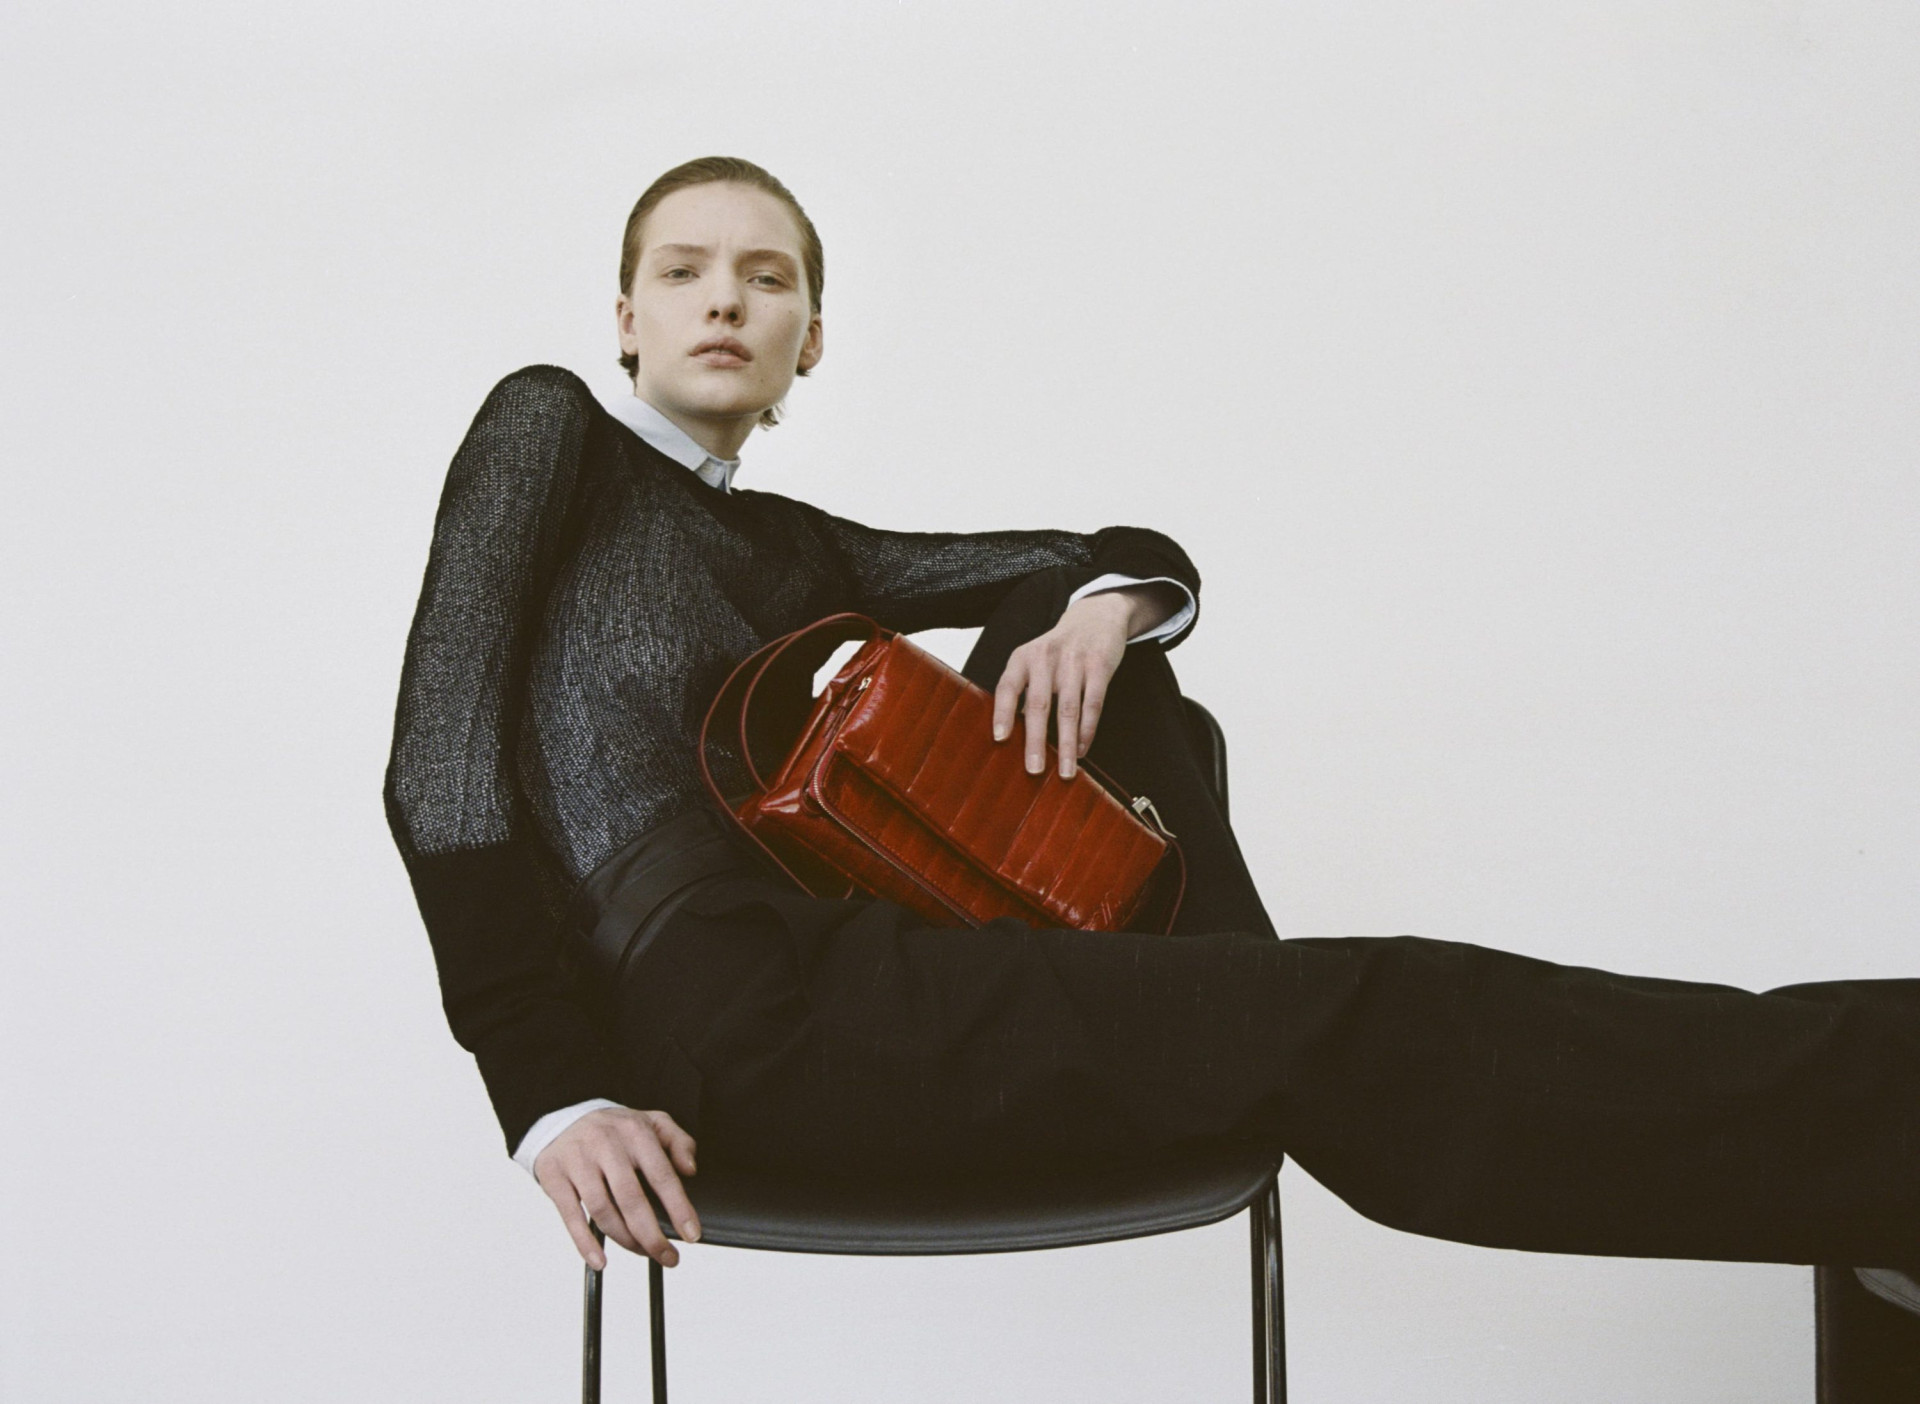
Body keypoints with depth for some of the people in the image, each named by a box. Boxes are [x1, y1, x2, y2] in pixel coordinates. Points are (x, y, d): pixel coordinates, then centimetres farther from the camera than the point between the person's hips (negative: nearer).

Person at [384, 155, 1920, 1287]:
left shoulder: (787, 547, 26)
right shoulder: (550, 427, 10)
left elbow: (1131, 554, 25)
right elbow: (442, 766, -4)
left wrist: (1105, 599, -3)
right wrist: (556, 1093, -17)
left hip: (860, 959, 8)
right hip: (727, 1000, -8)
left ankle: (1244, 1042, -6)